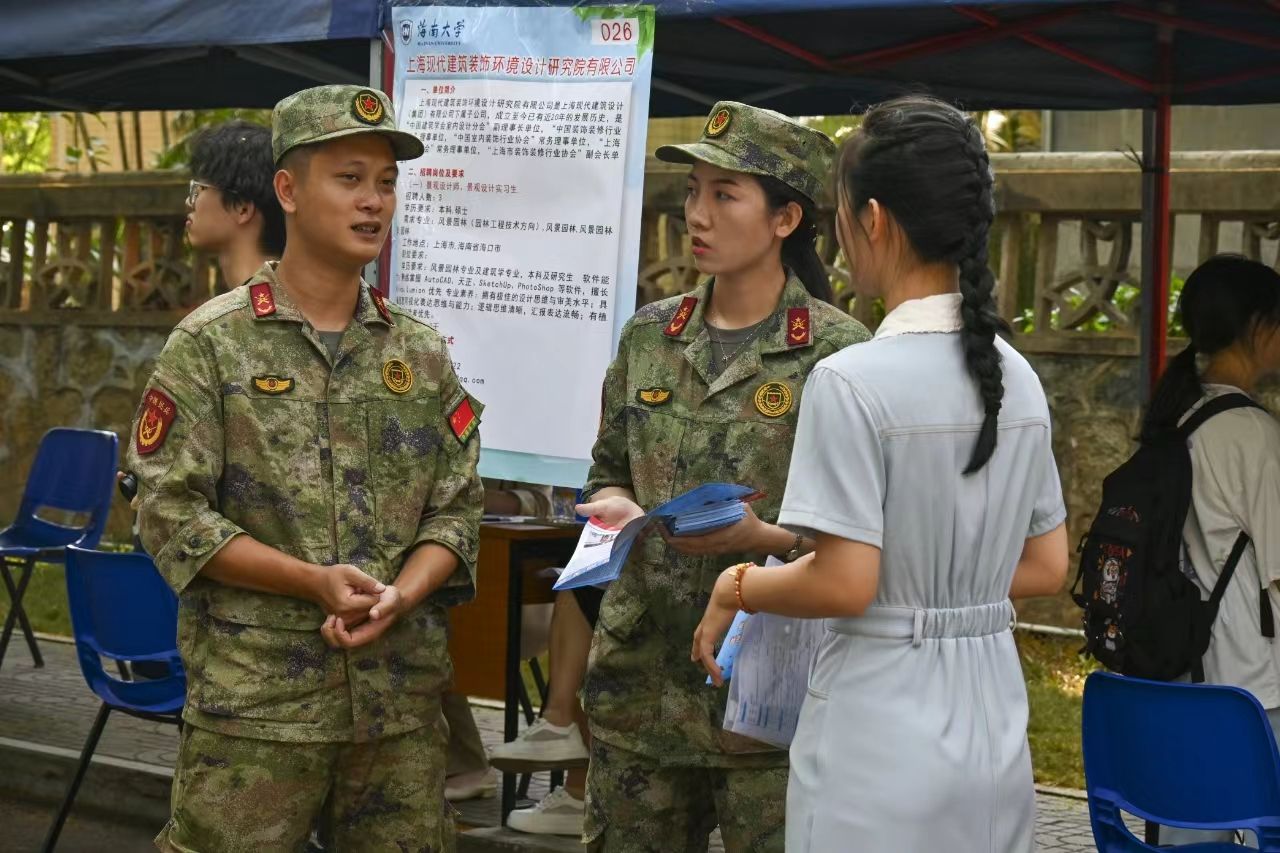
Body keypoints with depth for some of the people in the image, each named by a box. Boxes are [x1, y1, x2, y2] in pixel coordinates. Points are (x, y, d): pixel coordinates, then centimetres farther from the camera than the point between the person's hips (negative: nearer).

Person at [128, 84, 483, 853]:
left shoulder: (423, 355, 11)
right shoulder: (212, 344, -2)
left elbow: (458, 509, 9)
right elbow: (172, 513, -7)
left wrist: (400, 595, -11)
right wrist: (315, 582, -17)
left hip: (404, 699, 4)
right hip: (254, 701, -4)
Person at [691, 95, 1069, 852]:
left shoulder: (854, 381, -17)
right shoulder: (1018, 378, 4)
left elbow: (845, 584, -18)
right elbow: (1047, 569, 9)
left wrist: (737, 587, -2)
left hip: (881, 738, -6)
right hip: (991, 728, 6)